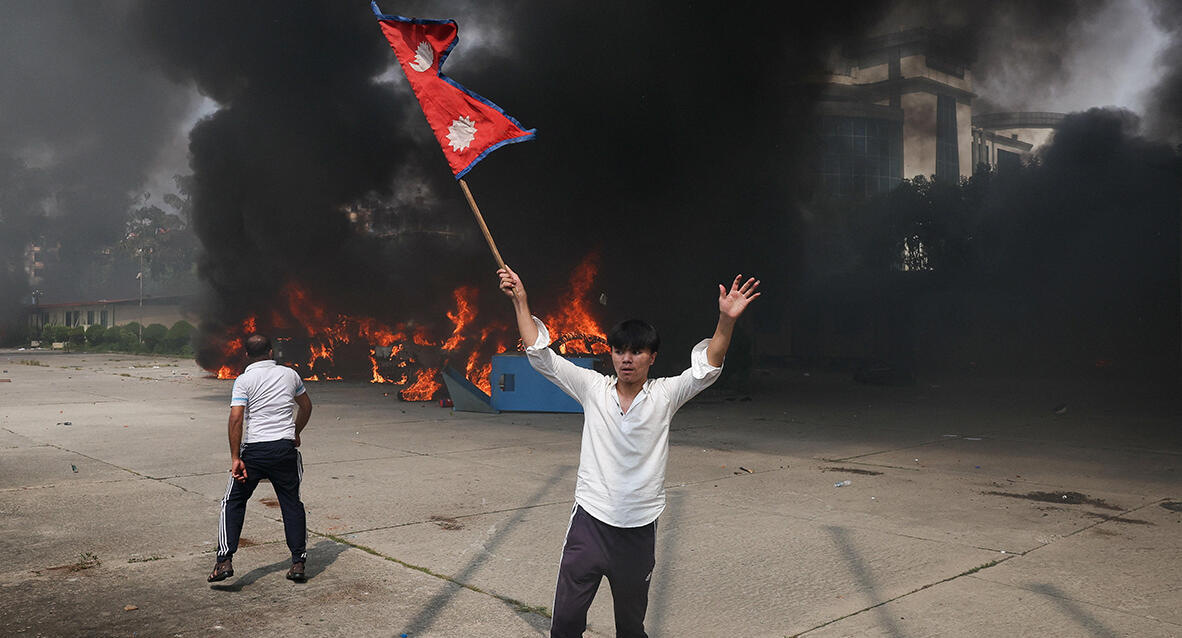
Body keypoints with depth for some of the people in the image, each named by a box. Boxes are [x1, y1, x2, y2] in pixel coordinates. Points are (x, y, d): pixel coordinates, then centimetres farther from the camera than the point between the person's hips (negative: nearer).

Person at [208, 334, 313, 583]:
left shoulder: (244, 380, -3)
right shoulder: (289, 374, 8)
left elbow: (236, 419, -12)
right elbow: (306, 407, 21)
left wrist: (235, 458, -11)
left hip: (255, 450, -2)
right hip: (286, 447, 3)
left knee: (234, 502, 12)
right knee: (292, 504, 11)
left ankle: (225, 561, 5)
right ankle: (298, 563, 9)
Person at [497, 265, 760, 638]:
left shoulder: (664, 395, -1)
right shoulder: (593, 388, 1)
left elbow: (707, 368, -11)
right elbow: (540, 356, -1)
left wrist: (727, 320, -26)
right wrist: (520, 301, -7)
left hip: (638, 531, 0)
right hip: (589, 523, 0)